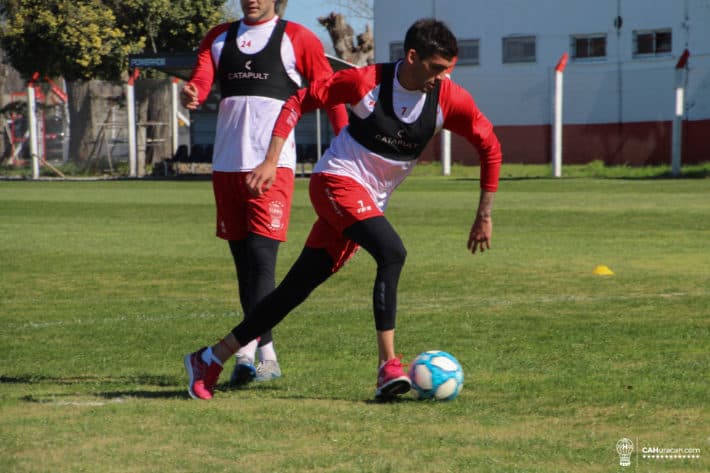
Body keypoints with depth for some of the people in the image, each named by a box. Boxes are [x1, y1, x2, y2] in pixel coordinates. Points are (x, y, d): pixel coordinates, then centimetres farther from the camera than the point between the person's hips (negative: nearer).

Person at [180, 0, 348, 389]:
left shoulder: (297, 40, 4)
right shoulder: (219, 38, 16)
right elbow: (201, 83, 3)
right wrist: (191, 95, -21)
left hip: (273, 164, -5)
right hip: (226, 164, 5)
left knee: (261, 255, -16)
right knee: (243, 261, 9)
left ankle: (248, 351, -22)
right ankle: (267, 356, 18)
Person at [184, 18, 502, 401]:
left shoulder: (449, 99, -7)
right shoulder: (367, 81, -16)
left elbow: (489, 146, 6)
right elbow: (299, 101, -6)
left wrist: (485, 215, 6)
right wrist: (271, 162, -13)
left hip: (369, 202, 5)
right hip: (337, 179, -5)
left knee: (296, 288, 5)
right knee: (392, 253, -29)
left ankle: (210, 359, 14)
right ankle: (388, 366, -27)